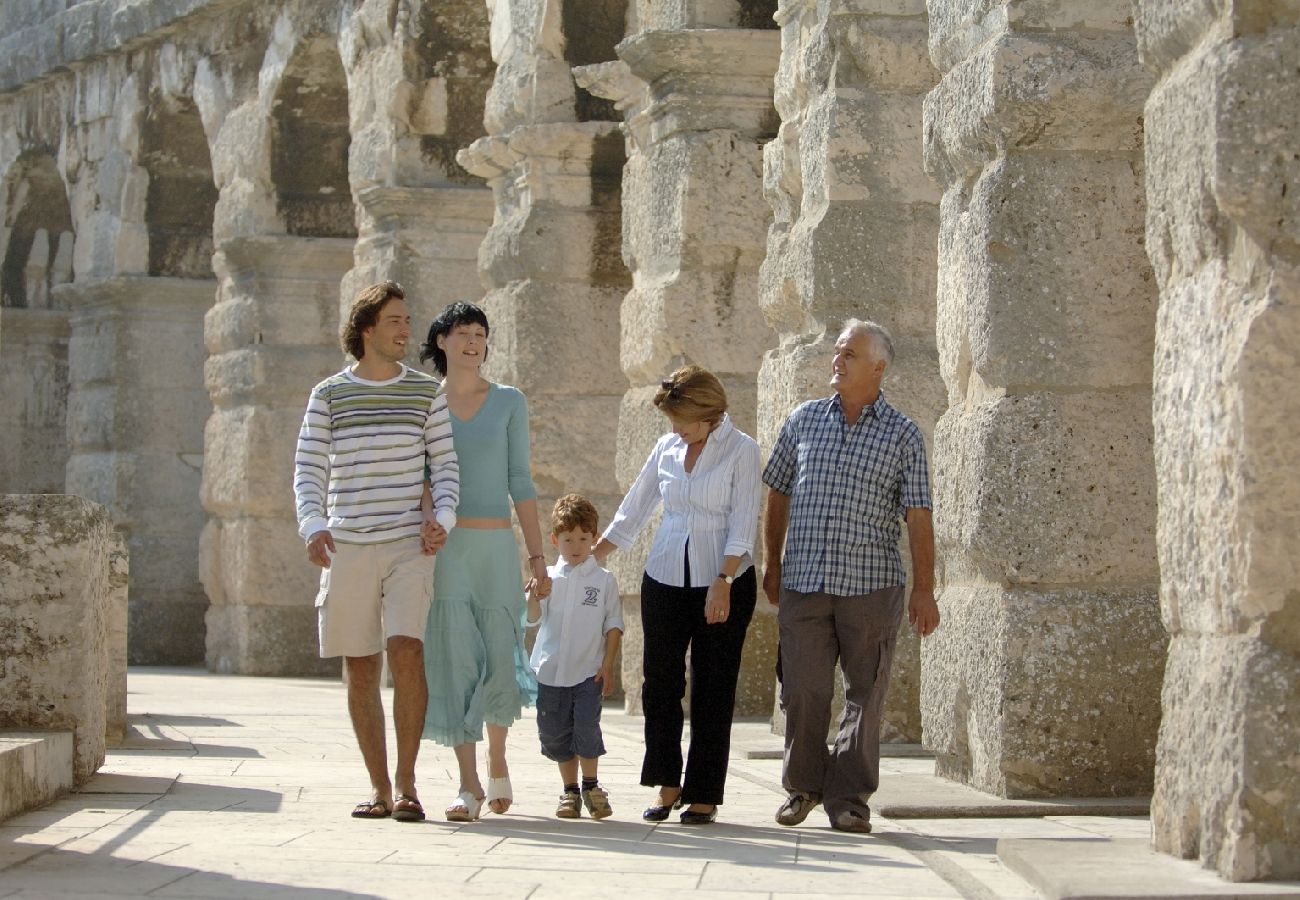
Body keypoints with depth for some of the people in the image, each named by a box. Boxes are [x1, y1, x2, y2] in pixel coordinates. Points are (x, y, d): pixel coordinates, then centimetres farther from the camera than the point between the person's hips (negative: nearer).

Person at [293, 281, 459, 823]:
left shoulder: (426, 392, 7)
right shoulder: (329, 395, 6)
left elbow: (445, 467, 7)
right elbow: (308, 471, 3)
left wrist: (441, 518, -12)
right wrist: (313, 526, -14)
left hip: (410, 544, -1)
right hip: (348, 548, 1)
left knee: (405, 651, -17)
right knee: (359, 668, 3)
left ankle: (406, 784, -9)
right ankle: (378, 787, 12)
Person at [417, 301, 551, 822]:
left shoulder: (508, 402, 8)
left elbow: (520, 481, 7)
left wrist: (537, 556, 2)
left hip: (496, 545, 0)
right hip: (442, 546, 0)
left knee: (500, 660, -1)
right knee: (454, 661, -6)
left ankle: (496, 760, 26)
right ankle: (469, 785, -1)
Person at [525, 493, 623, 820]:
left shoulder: (603, 580, 2)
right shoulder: (549, 578, 6)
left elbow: (613, 624, 3)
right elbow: (532, 619, -1)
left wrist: (608, 665, -3)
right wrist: (534, 595, -21)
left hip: (589, 671, -2)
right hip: (551, 671, 2)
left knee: (586, 726, -12)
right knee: (554, 732, 6)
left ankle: (591, 786, 4)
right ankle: (570, 790, 19)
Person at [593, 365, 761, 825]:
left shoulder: (740, 450, -4)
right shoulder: (667, 448, 9)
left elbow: (742, 526, -9)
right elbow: (632, 513, 15)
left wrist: (722, 582, -18)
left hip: (724, 583, -4)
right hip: (665, 580, 4)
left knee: (713, 691, 0)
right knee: (660, 683, 1)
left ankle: (704, 795, 6)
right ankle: (667, 786, 12)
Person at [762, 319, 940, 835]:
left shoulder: (902, 435, 3)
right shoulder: (804, 420, 10)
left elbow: (918, 517, 1)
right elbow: (778, 494, 17)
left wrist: (924, 589, -4)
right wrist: (773, 565, 13)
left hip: (872, 586, -1)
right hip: (803, 582, 2)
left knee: (865, 695, 1)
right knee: (803, 691, 1)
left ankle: (848, 796, 11)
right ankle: (803, 786, 19)